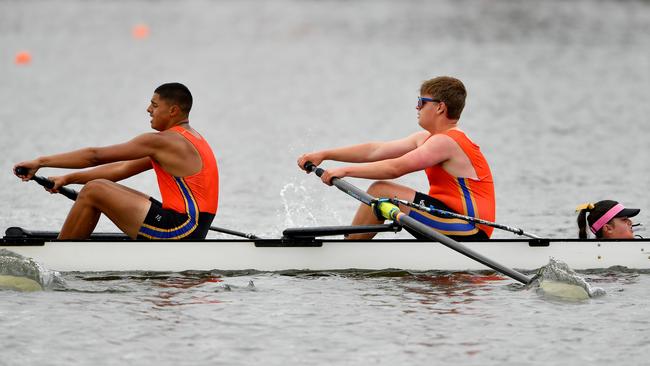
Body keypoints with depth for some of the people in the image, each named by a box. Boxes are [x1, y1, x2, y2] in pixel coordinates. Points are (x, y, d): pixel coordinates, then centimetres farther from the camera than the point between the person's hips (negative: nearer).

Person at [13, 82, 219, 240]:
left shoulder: (163, 141, -12)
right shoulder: (188, 140, 18)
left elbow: (96, 155, -10)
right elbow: (123, 169, 20)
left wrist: (41, 162, -4)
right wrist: (68, 179, 18)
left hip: (180, 230, -10)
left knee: (94, 190, -9)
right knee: (107, 190, 19)